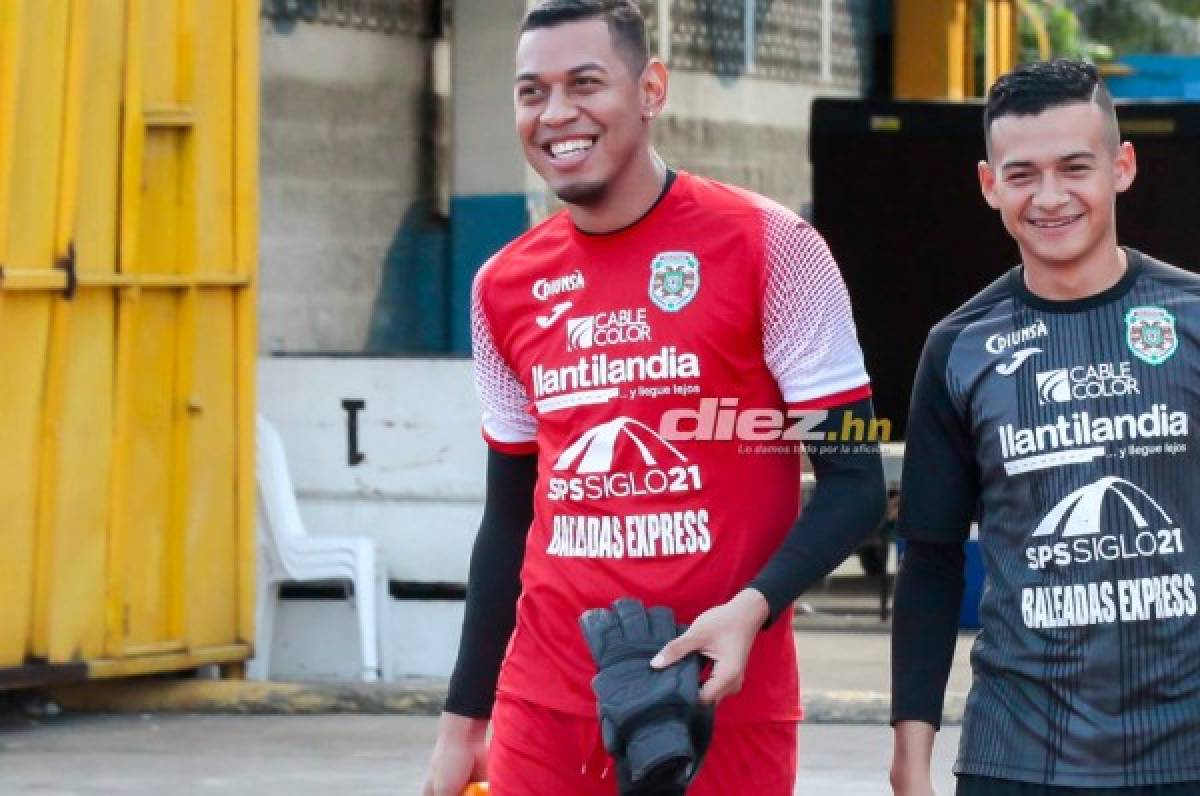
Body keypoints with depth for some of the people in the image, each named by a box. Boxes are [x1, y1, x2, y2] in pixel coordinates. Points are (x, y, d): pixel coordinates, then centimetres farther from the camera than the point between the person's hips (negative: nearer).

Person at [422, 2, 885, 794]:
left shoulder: (768, 246, -6)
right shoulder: (506, 288, 8)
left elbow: (854, 481, -6)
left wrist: (751, 608, -21)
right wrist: (464, 719, 16)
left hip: (722, 705, -4)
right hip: (544, 708, 4)